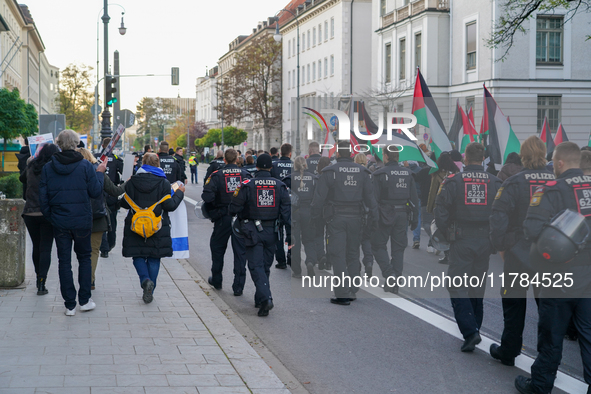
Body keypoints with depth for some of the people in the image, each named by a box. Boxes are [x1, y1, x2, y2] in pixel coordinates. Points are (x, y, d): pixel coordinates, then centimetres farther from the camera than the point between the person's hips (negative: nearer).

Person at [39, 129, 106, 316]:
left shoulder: (47, 168, -2)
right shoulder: (85, 166, -9)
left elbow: (43, 197, 0)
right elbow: (96, 192, -6)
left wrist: (50, 216, 13)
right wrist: (100, 173, 8)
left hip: (59, 222, 1)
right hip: (82, 221, -1)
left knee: (64, 261, 7)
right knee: (84, 258, 15)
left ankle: (70, 305, 9)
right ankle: (84, 300, 15)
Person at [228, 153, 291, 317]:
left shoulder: (247, 185, -8)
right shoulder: (280, 186, 1)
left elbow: (234, 208, -5)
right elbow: (287, 211, -2)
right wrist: (290, 235, 0)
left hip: (253, 231, -3)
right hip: (271, 231, 3)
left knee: (256, 266, -3)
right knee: (265, 266, 17)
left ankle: (266, 298, -21)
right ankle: (260, 299, 27)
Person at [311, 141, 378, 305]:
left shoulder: (329, 172, -5)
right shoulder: (362, 172, 5)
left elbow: (319, 198, -6)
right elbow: (370, 197, 5)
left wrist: (313, 217, 4)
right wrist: (373, 217, 10)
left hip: (336, 218, -3)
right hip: (355, 218, 4)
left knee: (338, 255, -3)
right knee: (353, 255, 14)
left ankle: (343, 294, -8)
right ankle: (353, 290, 16)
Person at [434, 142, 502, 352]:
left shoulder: (453, 181, -5)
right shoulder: (495, 182, 1)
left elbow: (441, 213, -7)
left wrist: (447, 232, 8)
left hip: (461, 240, -3)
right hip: (485, 241, 3)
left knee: (457, 286, -2)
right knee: (477, 286, 17)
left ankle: (470, 332, -16)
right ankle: (474, 328, 27)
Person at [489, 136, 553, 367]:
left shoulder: (514, 183, -12)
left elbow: (499, 218, -15)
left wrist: (500, 245, -1)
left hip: (518, 255, -2)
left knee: (514, 305, 12)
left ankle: (508, 352, 23)